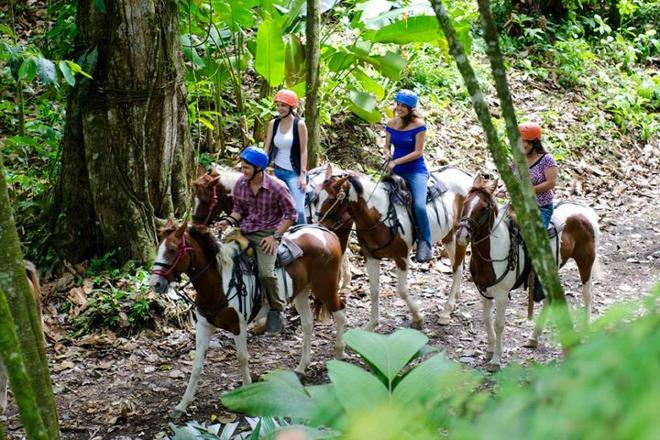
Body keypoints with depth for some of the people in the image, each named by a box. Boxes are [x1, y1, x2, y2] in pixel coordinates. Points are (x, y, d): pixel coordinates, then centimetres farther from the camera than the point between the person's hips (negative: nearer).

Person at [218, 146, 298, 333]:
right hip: (245, 231, 6)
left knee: (265, 272, -24)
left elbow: (290, 214, -7)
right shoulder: (240, 184, -1)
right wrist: (229, 221, -9)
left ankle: (276, 310, -1)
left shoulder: (277, 187, -15)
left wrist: (275, 236, -13)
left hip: (267, 233, -5)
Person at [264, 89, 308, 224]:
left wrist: (302, 175, -13)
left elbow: (303, 151, -7)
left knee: (298, 209, -11)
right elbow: (266, 149, 7)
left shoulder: (299, 124, -7)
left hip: (294, 172, -4)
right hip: (277, 171, 4)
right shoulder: (273, 124, 5)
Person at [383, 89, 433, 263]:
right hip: (395, 171, 6)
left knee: (419, 205, -26)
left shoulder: (418, 125, -10)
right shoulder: (391, 124, 5)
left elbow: (418, 152, -14)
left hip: (416, 171, -6)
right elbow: (387, 146, 14)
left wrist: (396, 161, -19)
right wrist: (388, 154, -10)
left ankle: (424, 243, -12)